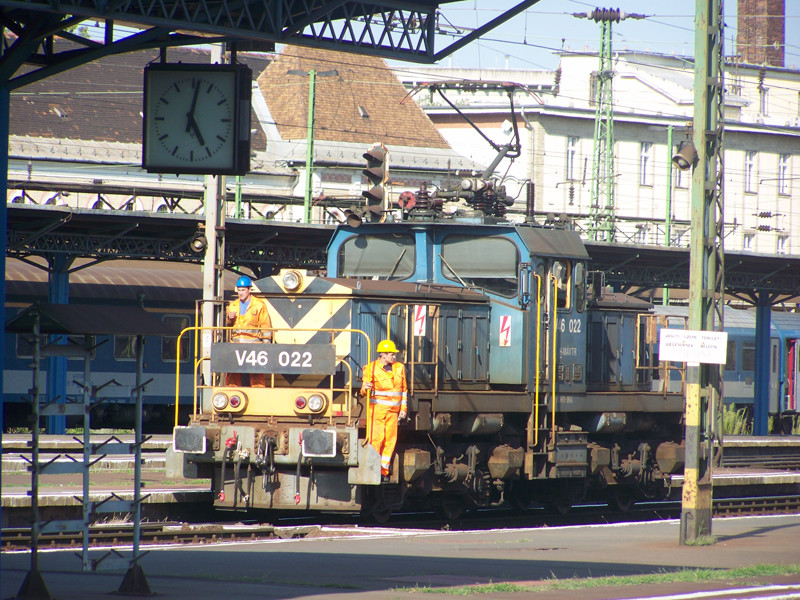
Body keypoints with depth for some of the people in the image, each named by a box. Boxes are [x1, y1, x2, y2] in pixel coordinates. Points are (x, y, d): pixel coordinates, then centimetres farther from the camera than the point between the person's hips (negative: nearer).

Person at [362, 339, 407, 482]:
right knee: (376, 439, -11)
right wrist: (365, 388, -25)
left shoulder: (399, 368, 12)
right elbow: (364, 391, -1)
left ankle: (384, 470, 9)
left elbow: (403, 390, 18)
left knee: (390, 440, 2)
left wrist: (403, 408, 13)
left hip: (393, 411, 5)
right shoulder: (371, 368, -2)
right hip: (377, 409, -5)